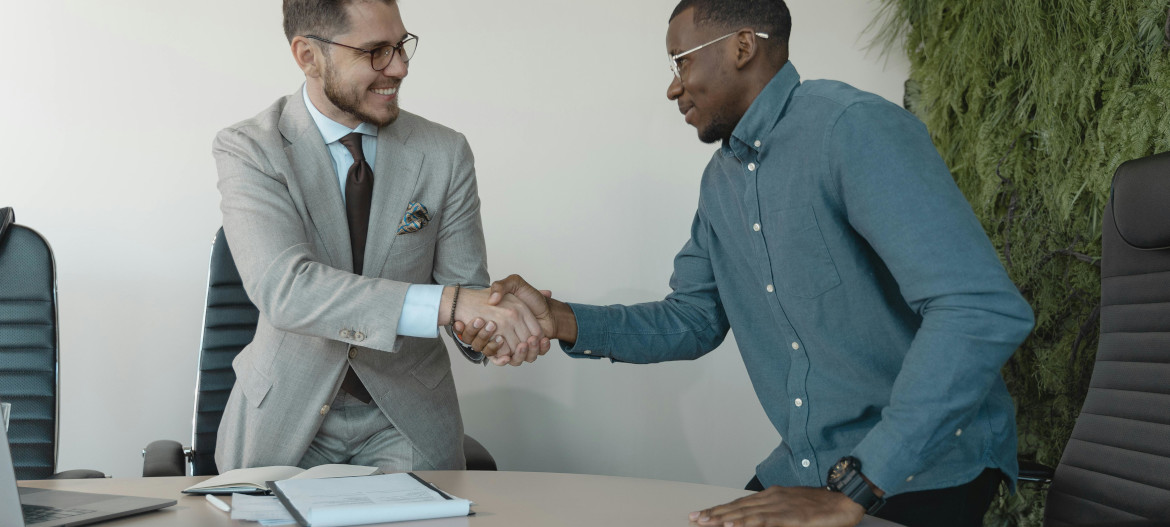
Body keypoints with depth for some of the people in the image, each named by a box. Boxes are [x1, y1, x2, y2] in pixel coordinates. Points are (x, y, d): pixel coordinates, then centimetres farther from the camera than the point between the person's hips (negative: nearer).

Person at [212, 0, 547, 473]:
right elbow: (283, 288, -25)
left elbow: (467, 287, 0)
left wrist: (498, 327, -25)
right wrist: (446, 303, -36)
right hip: (286, 417, -1)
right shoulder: (247, 150, -10)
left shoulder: (445, 153, -2)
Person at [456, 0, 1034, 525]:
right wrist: (560, 320, -2)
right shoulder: (721, 179, 9)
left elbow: (985, 311, -29)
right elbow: (691, 321, 15)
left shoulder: (854, 129, -19)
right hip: (803, 470, 7)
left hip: (927, 473, -7)